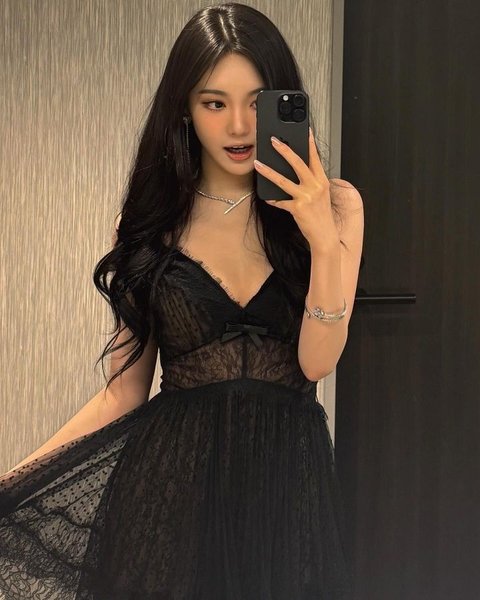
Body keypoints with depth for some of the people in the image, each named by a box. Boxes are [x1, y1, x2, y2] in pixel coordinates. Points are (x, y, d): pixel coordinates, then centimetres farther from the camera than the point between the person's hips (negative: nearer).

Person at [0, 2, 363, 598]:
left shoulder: (334, 206, 1)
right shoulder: (149, 222, 2)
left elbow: (317, 361, -8)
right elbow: (125, 391, 3)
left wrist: (324, 240, -21)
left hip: (288, 478, 0)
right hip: (172, 477, 0)